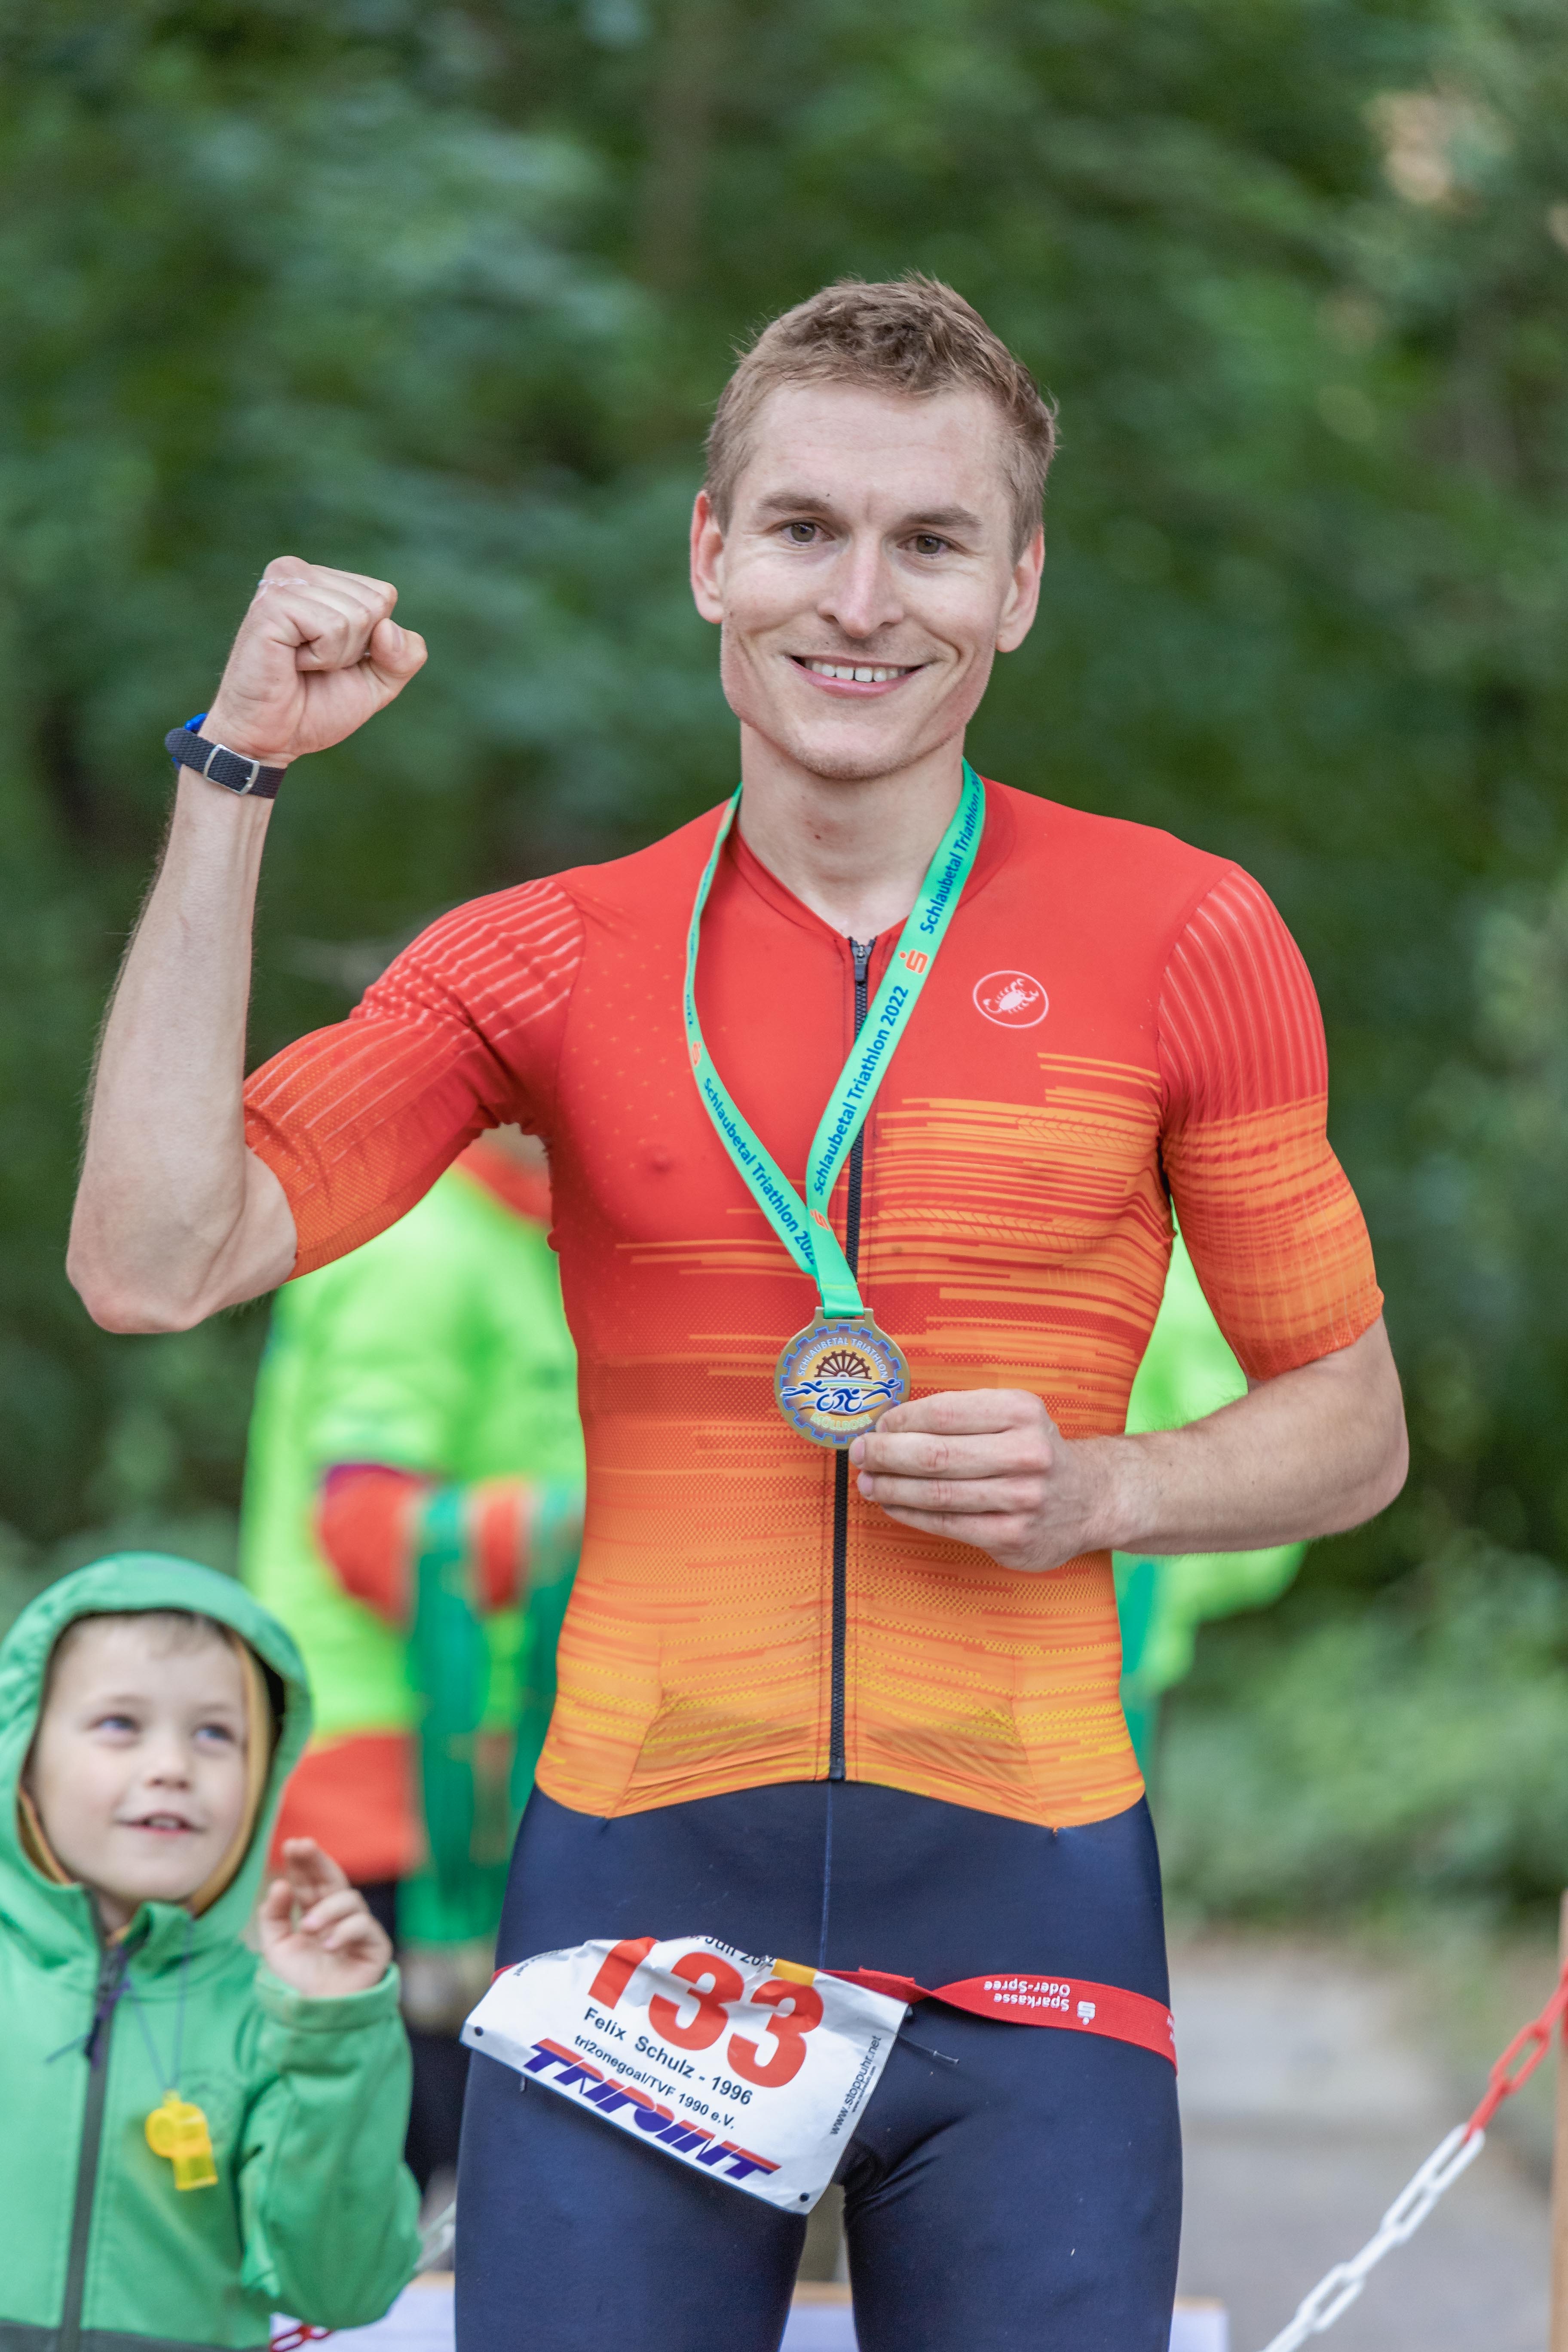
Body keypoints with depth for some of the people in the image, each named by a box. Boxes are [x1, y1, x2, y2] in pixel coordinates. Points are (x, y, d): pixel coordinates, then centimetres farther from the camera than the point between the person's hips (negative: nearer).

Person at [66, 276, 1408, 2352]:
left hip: (1026, 1899, 0)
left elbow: (1350, 1424, 12)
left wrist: (1098, 1489, -9)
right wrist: (235, 776, -7)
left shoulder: (1186, 938, 3)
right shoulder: (550, 961, 6)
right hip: (639, 1880, 0)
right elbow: (154, 1262, -6)